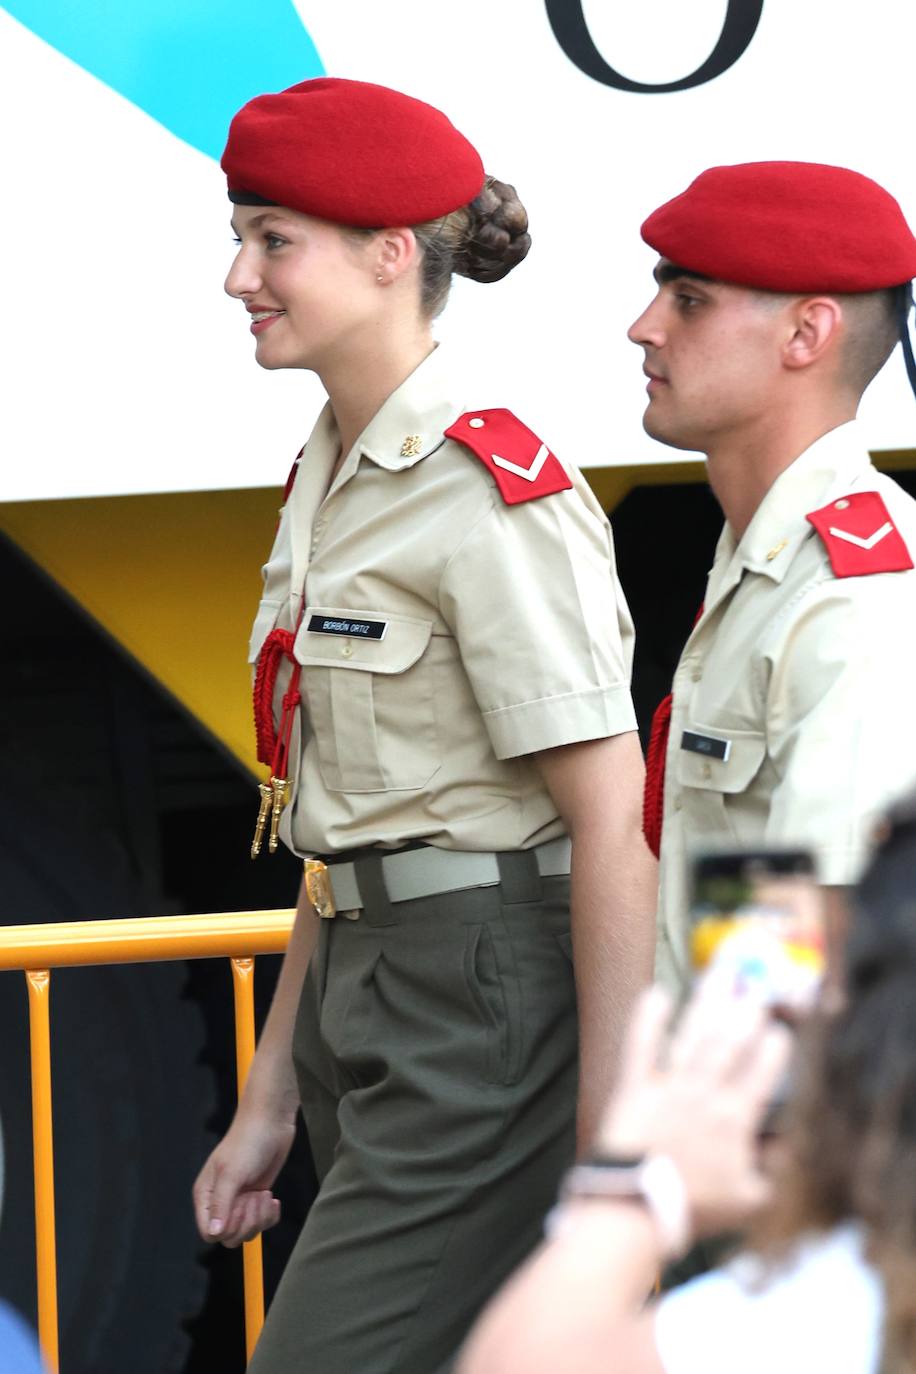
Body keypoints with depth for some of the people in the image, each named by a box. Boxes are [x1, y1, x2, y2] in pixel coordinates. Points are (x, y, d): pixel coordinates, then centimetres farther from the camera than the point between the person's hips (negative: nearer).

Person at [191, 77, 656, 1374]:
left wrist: (606, 1158, -20)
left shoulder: (494, 492, -15)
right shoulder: (331, 480, 13)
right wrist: (270, 1098, 17)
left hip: (491, 1013, -9)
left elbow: (613, 828, -18)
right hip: (370, 997, 10)